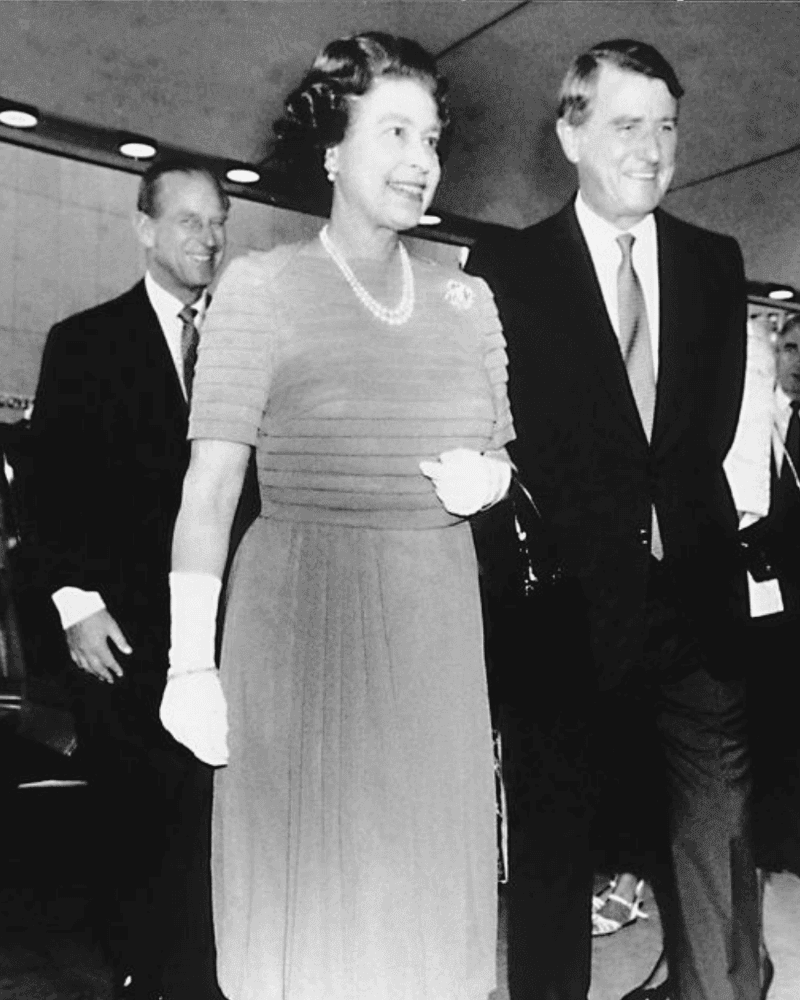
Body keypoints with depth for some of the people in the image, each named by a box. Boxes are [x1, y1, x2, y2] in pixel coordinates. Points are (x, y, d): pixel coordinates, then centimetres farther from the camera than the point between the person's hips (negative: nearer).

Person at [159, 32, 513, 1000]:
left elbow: (503, 452, 19)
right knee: (309, 914, 8)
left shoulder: (467, 299, 9)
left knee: (428, 899, 14)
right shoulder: (260, 285, -5)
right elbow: (208, 487, -9)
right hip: (301, 627, -4)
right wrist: (191, 664, -14)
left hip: (439, 629, 4)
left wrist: (486, 479, -5)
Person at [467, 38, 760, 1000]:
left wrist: (661, 509, -7)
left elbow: (715, 423, 7)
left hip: (693, 586, 3)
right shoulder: (504, 270, 1)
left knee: (718, 828, 8)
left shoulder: (715, 262, 11)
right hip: (565, 591, -3)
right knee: (552, 832, 9)